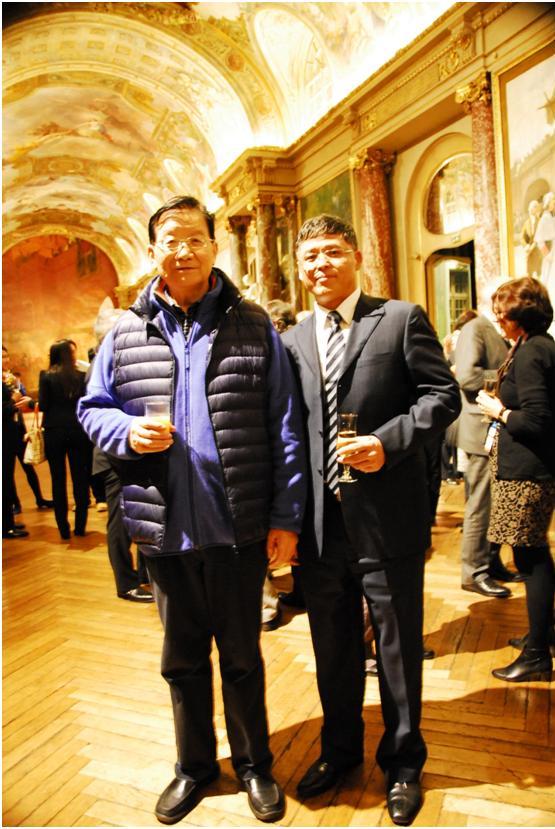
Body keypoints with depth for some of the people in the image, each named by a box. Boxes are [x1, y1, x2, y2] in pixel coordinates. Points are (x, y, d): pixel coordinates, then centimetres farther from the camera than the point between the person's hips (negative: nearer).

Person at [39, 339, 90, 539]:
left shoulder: (46, 376, -4)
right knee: (80, 478, 9)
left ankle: (64, 529, 11)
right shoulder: (82, 376, -2)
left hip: (54, 432, 0)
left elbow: (43, 406, -7)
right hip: (78, 431, 1)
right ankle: (80, 527, 13)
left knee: (58, 480, 8)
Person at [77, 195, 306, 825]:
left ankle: (253, 762, 40)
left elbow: (283, 427, -2)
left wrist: (286, 516, -6)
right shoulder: (125, 333, 4)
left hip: (239, 527, -2)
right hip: (164, 529, 2)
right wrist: (127, 431, -12)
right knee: (182, 656, 19)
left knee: (241, 653, 16)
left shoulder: (253, 326, -1)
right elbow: (92, 409, 11)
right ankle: (194, 763, 43)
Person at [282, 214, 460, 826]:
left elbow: (443, 395, -5)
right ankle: (339, 749, 44)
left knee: (398, 647, 13)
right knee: (333, 649, 20)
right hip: (320, 523, 4)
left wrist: (388, 442, -20)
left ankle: (401, 762, 37)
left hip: (387, 519, -4)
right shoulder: (292, 341, 10)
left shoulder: (401, 319, -2)